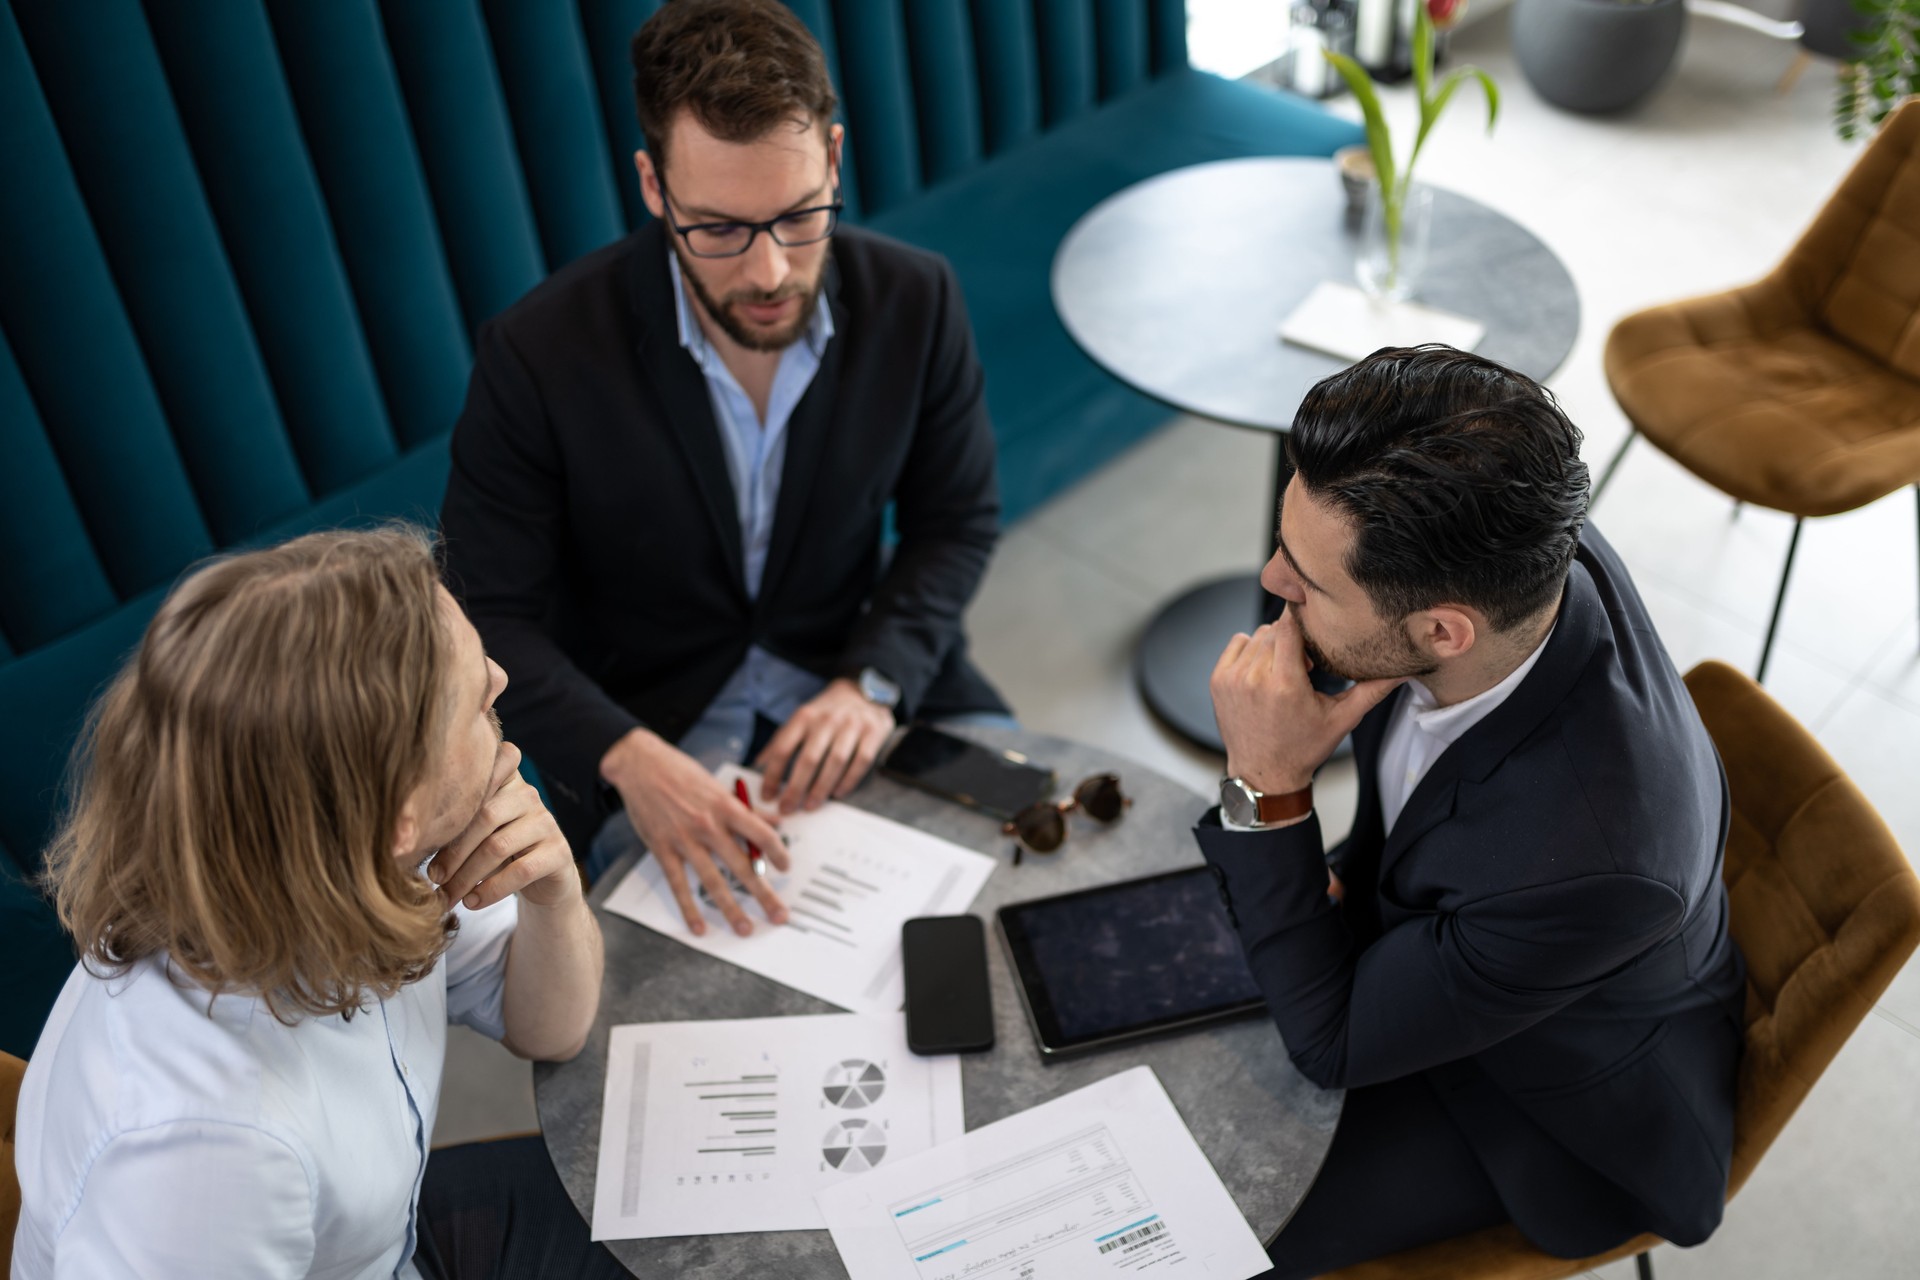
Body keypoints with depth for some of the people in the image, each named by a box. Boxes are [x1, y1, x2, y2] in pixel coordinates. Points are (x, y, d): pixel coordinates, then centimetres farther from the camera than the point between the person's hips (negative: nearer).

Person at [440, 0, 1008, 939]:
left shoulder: (915, 300, -12)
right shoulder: (538, 354, -21)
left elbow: (956, 521, 0)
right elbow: (490, 615, -14)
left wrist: (873, 683, -17)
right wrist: (625, 756, -32)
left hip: (855, 677, 3)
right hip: (648, 716, -3)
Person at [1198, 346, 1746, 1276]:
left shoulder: (1584, 860, -45)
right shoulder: (1527, 556, -25)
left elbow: (1336, 1044, -27)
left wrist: (1266, 788, -36)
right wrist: (1355, 877, -9)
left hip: (1555, 1096, -6)